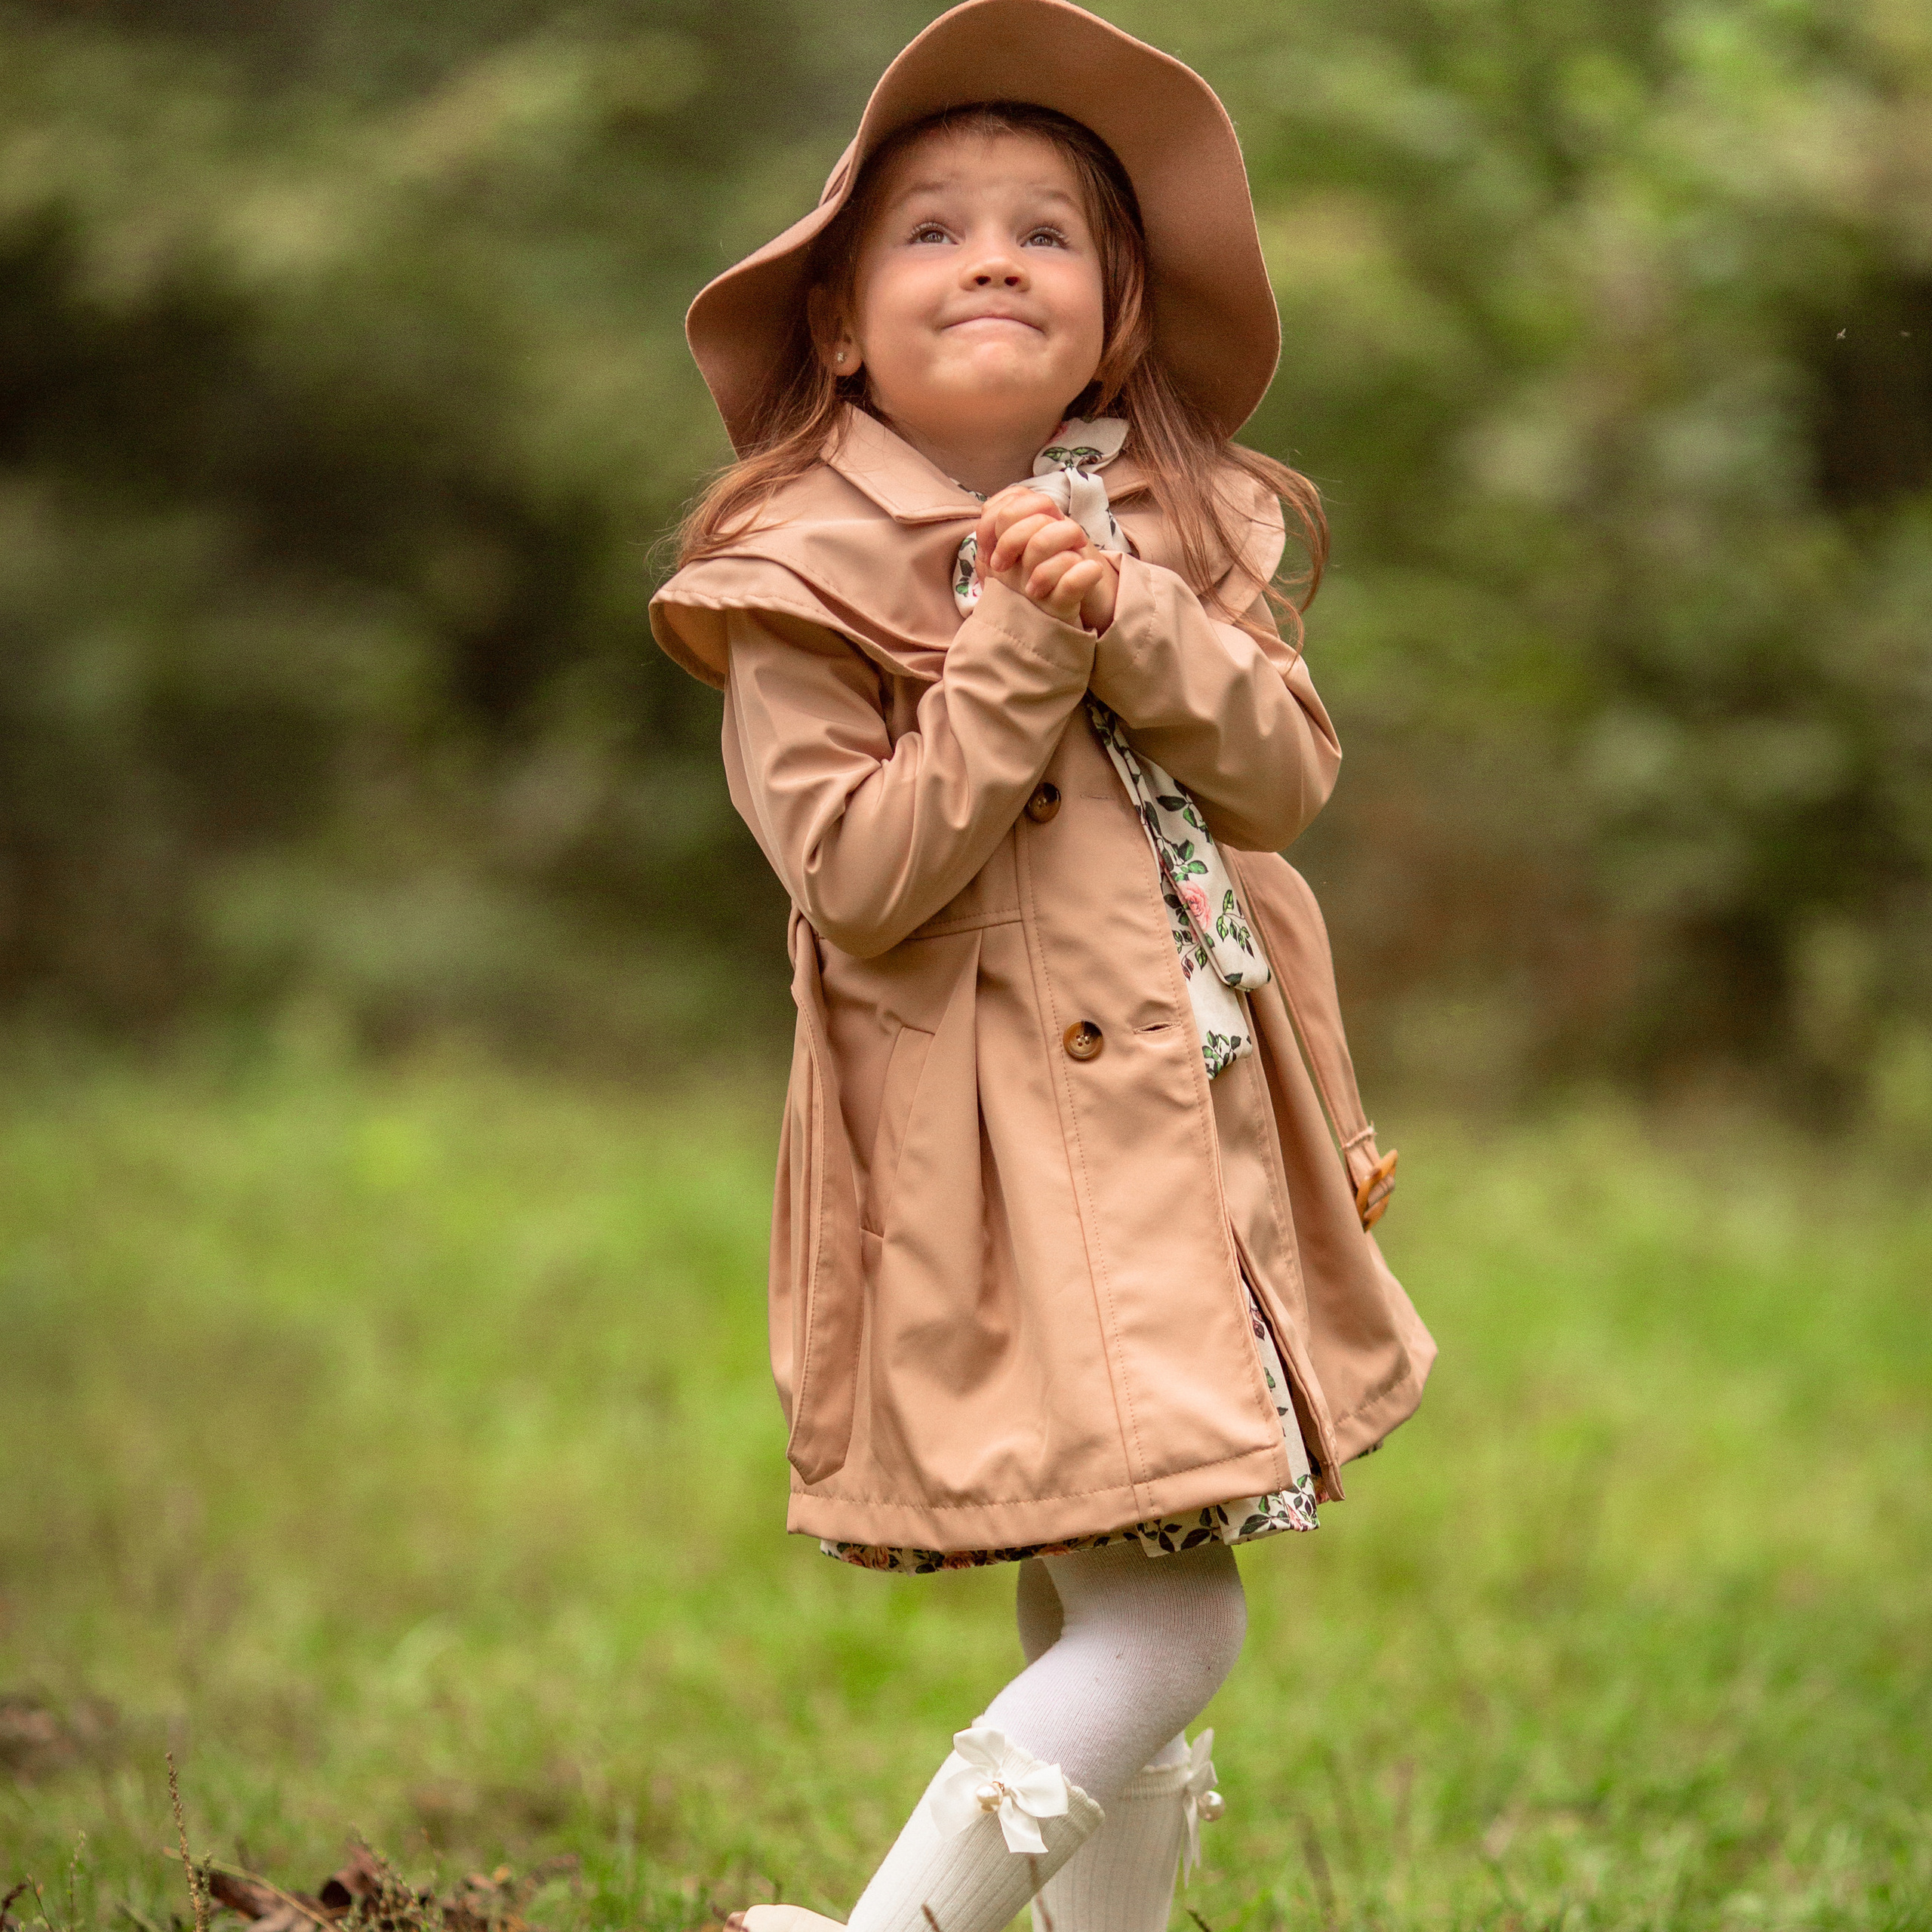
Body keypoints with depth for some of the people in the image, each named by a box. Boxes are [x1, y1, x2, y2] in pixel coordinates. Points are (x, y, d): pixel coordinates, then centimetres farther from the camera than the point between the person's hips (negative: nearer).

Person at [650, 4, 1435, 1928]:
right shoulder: (802, 587, -8)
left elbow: (1290, 769, -1)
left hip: (1200, 1124, 6)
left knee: (1097, 1632, 10)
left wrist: (1131, 624, -16)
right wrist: (1018, 658, -19)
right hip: (1002, 1167, -6)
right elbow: (858, 877, -16)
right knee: (1158, 1629, -13)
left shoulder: (1181, 532, 10)